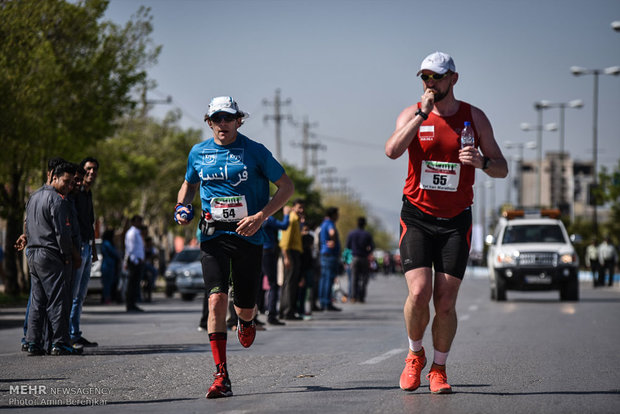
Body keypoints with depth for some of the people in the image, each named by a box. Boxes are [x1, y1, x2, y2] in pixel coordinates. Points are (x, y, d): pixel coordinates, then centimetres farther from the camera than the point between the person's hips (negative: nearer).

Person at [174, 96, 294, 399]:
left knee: (244, 306, 6)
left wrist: (260, 216, -12)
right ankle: (221, 376, -16)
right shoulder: (198, 153, 6)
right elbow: (189, 184, 25)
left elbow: (286, 186, 1)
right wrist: (182, 207, 3)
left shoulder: (254, 151, -3)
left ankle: (246, 320, 48)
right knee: (217, 299, -17)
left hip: (248, 235, -1)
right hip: (213, 235, 1)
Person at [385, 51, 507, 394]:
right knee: (419, 293, -15)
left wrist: (482, 162, -16)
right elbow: (392, 151, -18)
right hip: (417, 217, -1)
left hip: (456, 221, 1)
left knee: (445, 302, -2)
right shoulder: (412, 114, 1)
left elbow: (502, 169, 6)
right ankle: (415, 355, 11)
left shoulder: (474, 117, 4)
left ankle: (438, 369, 16)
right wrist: (423, 113, -21)